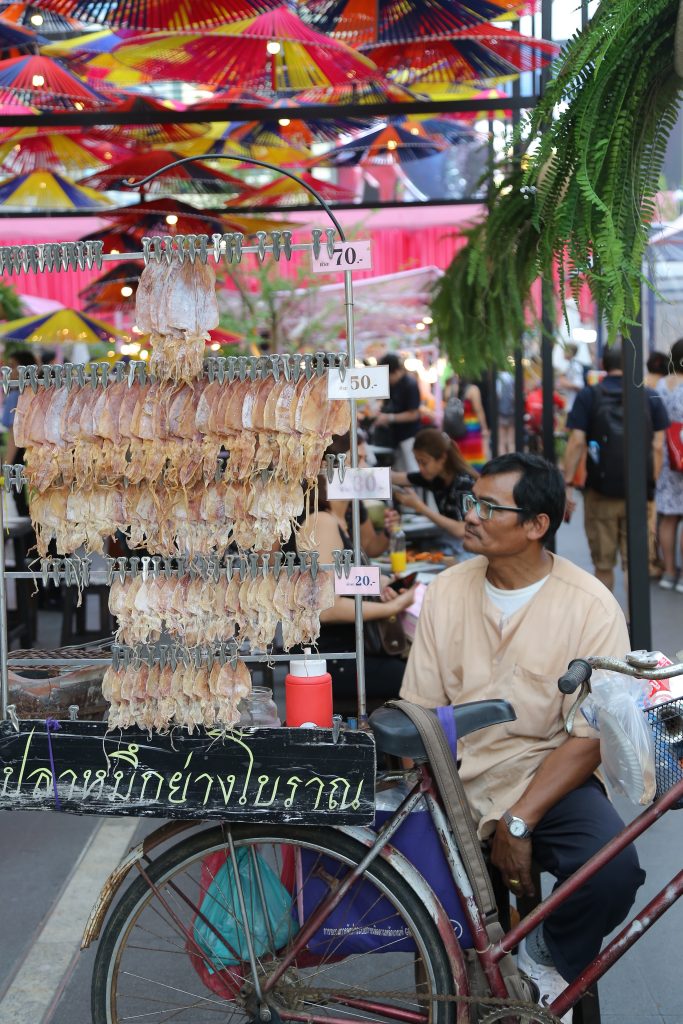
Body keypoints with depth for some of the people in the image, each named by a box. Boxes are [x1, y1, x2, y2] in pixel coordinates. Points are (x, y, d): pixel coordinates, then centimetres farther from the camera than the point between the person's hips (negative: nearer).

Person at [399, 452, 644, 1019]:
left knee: (613, 869, -30)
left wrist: (518, 823, -20)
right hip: (457, 778, 2)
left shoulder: (591, 606, -9)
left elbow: (589, 736, -12)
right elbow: (420, 716, 1)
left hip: (547, 775, -2)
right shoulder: (447, 590, 1)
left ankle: (548, 957, 5)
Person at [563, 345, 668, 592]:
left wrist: (568, 484, -6)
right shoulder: (651, 398, 3)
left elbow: (577, 443, -8)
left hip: (600, 491, 0)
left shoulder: (587, 396, -1)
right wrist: (651, 484, 8)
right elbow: (657, 446, 0)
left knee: (603, 564, 11)